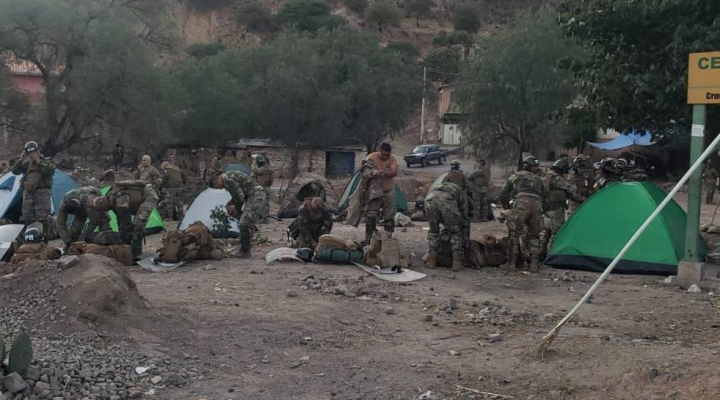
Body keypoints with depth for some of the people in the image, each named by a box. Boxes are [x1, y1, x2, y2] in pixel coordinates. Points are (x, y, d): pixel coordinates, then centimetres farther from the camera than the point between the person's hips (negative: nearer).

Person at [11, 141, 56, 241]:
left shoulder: (46, 162, 3)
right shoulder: (26, 163, 13)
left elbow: (50, 171, -18)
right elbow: (14, 171, 3)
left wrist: (39, 162, -18)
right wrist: (21, 159, -6)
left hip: (41, 192, -5)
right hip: (28, 193, 5)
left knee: (42, 216, -8)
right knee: (28, 216, 8)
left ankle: (44, 239, -4)